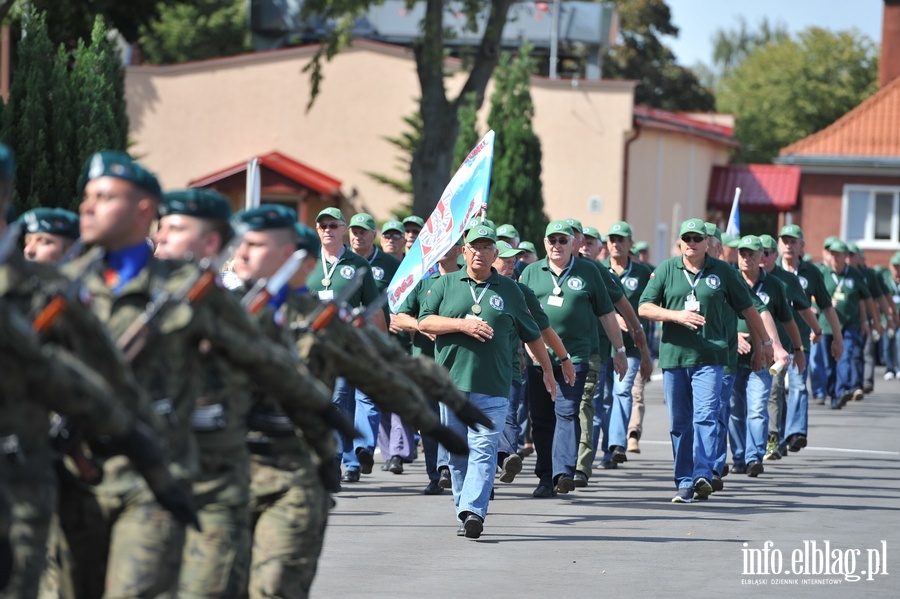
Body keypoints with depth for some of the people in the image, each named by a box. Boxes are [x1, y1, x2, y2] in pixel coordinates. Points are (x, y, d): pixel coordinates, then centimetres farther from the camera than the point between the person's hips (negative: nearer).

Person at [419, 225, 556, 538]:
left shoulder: (509, 290, 11)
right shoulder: (446, 284, 11)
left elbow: (531, 334, 19)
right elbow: (425, 321, 0)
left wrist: (547, 369, 23)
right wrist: (463, 325, -11)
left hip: (492, 386, -1)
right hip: (451, 382, 1)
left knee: (483, 449, -12)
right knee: (457, 452, 5)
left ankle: (473, 511, -20)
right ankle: (463, 508, 14)